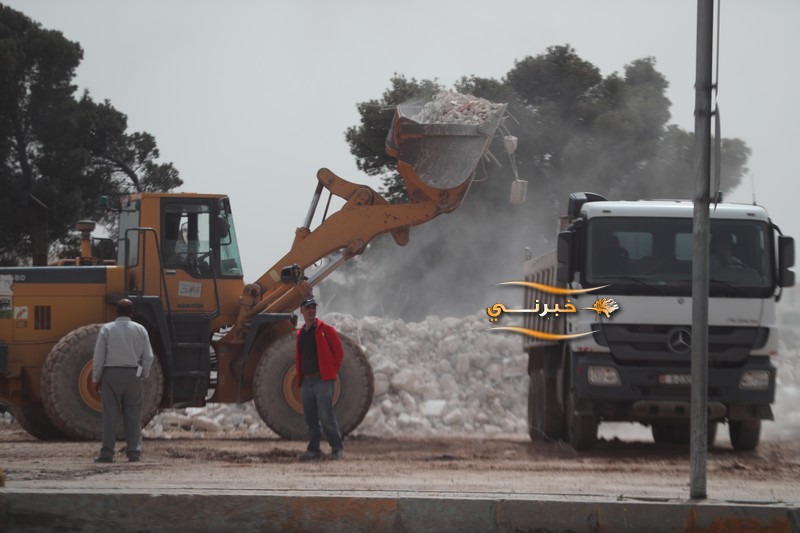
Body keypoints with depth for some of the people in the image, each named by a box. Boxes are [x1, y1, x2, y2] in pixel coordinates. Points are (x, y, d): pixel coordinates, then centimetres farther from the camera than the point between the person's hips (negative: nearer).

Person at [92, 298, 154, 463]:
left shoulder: (107, 329, -3)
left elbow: (99, 357, -3)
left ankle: (107, 452, -6)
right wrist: (143, 376, 15)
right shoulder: (140, 330, 3)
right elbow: (148, 357, 4)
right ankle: (134, 452, 3)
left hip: (112, 375, -2)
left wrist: (97, 379, 5)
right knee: (133, 414, 6)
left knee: (110, 414, -2)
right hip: (134, 374, 2)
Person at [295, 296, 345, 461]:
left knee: (326, 417, -12)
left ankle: (337, 448, -5)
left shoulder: (325, 330, -2)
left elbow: (338, 352, -1)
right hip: (306, 381, 6)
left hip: (323, 380, -6)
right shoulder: (300, 334, 16)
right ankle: (313, 450, 10)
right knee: (311, 419, 6)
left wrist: (332, 371, -1)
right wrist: (300, 376, 13)